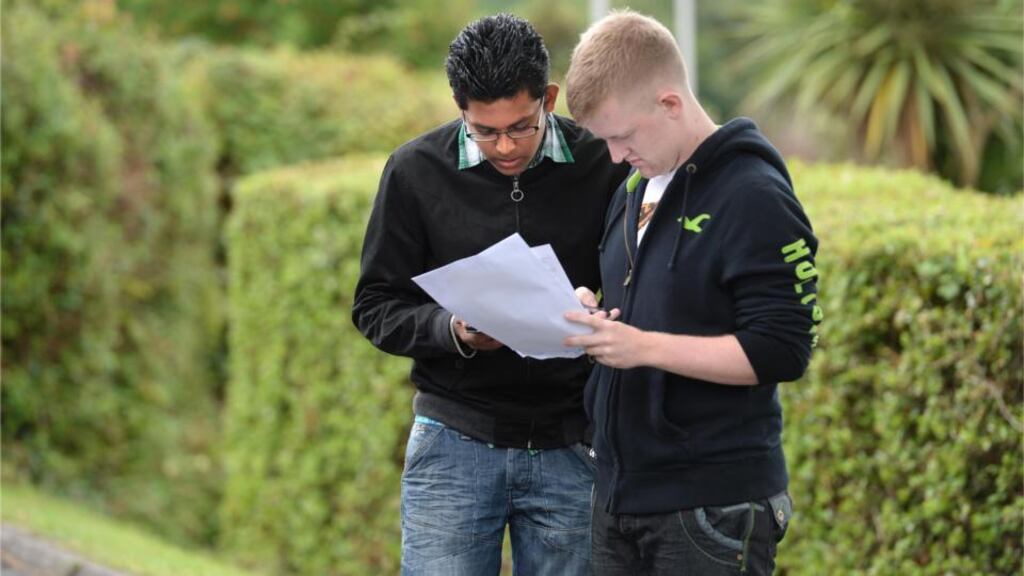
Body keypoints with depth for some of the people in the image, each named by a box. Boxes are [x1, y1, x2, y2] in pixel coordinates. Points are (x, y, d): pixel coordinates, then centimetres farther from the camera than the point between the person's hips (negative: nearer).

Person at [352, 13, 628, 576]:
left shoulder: (603, 166, -4)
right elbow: (376, 306, 2)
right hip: (455, 442, 0)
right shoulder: (415, 171, -3)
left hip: (569, 447, 1)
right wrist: (453, 331, -17)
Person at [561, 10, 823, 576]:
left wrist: (645, 347, -22)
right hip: (620, 496, 8)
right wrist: (596, 317, 3)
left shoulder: (754, 198, -12)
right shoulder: (633, 193, 13)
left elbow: (781, 352, -17)